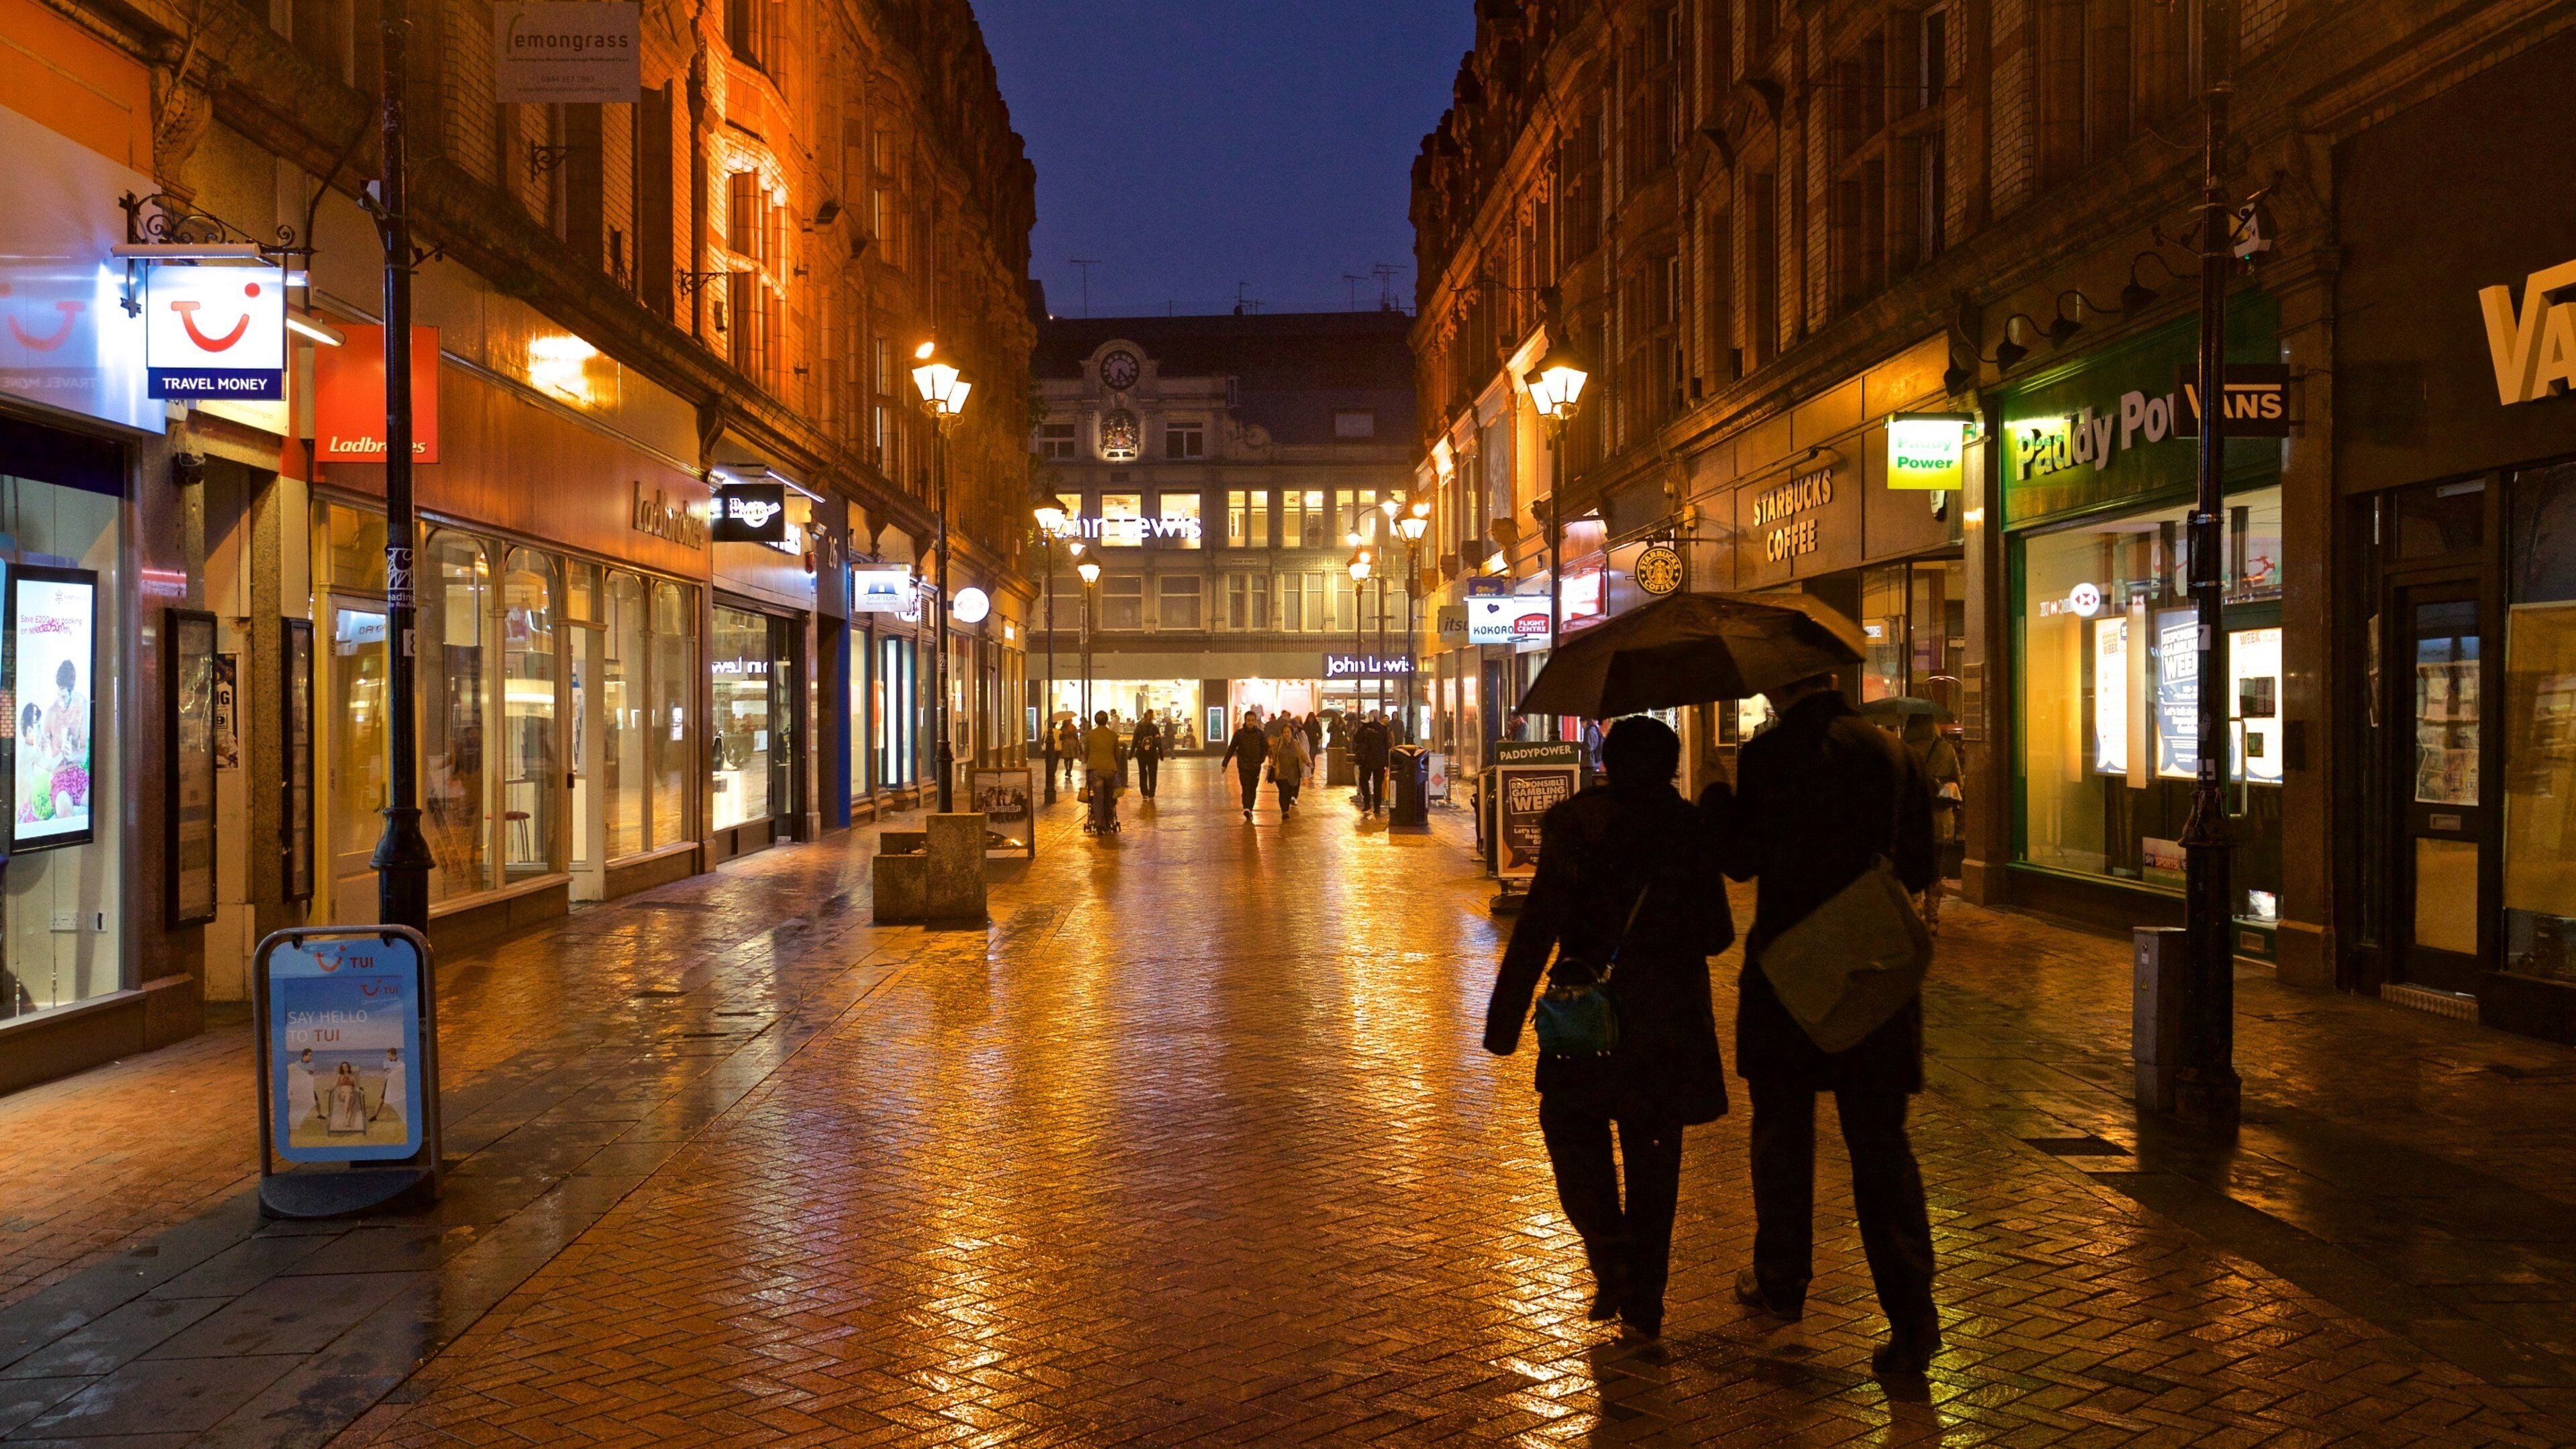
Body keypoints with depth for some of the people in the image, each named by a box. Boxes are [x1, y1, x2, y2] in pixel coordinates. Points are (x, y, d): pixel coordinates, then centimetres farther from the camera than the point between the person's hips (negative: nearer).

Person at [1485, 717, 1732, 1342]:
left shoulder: (1576, 824, -8)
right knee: (1653, 1154, 13)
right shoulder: (1692, 829, -1)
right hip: (1671, 1016, 3)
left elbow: (1538, 927, -12)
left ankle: (1611, 1253, -3)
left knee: (1571, 1125, 17)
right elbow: (1715, 935, 2)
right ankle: (1645, 1300, 17)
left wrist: (1505, 1017, -8)